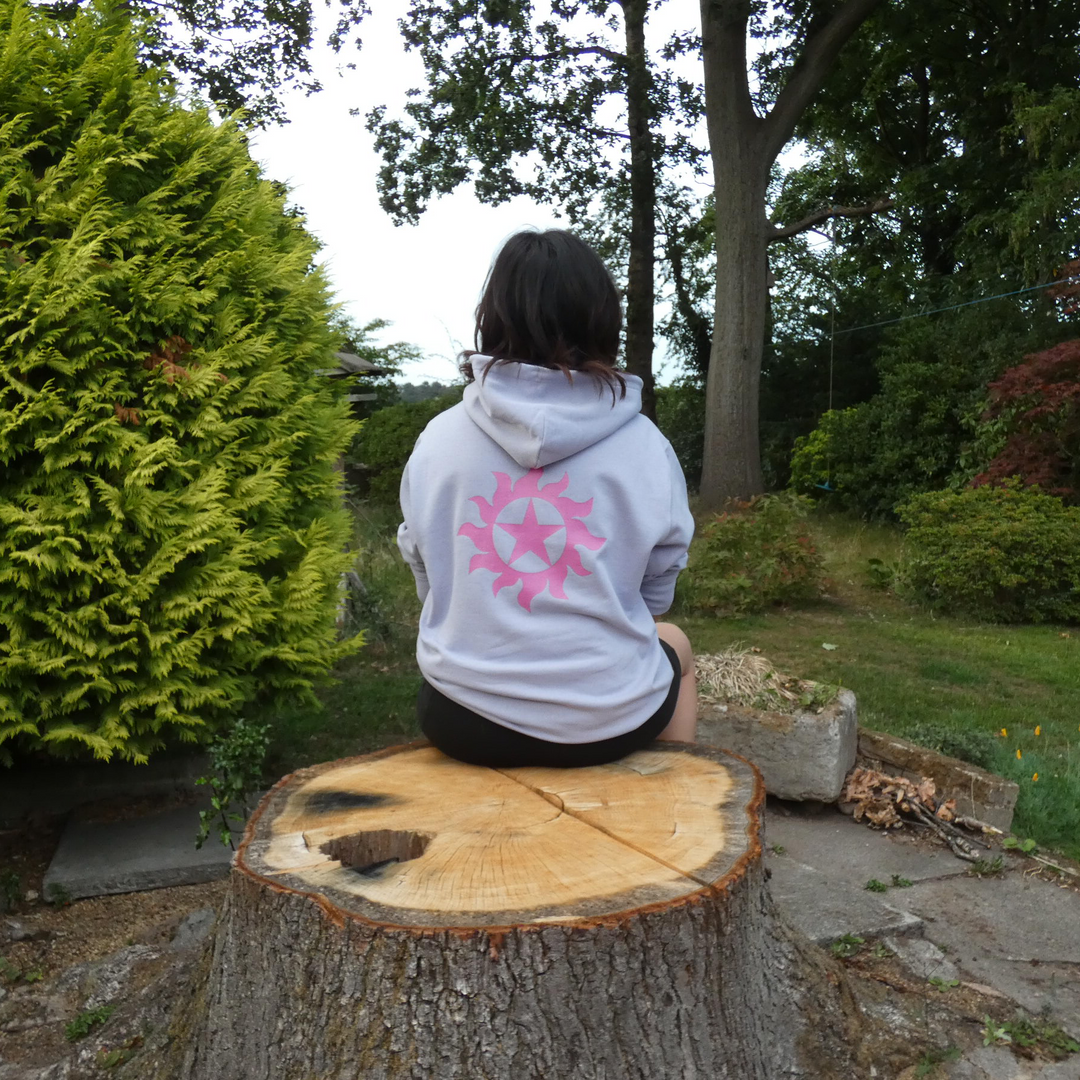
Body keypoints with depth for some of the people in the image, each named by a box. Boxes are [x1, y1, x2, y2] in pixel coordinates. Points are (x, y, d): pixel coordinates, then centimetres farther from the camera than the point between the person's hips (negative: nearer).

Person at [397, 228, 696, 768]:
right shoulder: (644, 446, -11)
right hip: (606, 723, -1)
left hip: (460, 722, 2)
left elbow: (426, 581, 4)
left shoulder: (436, 439, -7)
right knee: (674, 643, 32)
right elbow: (657, 591, 1)